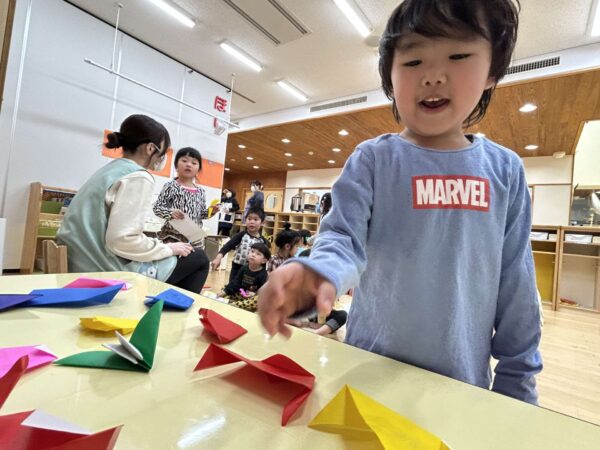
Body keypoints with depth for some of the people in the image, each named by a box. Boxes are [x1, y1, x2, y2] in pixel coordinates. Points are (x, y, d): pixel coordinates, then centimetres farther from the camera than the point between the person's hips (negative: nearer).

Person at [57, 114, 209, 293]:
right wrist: (168, 249, -10)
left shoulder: (109, 169, 11)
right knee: (197, 260, 6)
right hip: (111, 272, -9)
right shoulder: (139, 177, -16)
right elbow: (122, 241, -25)